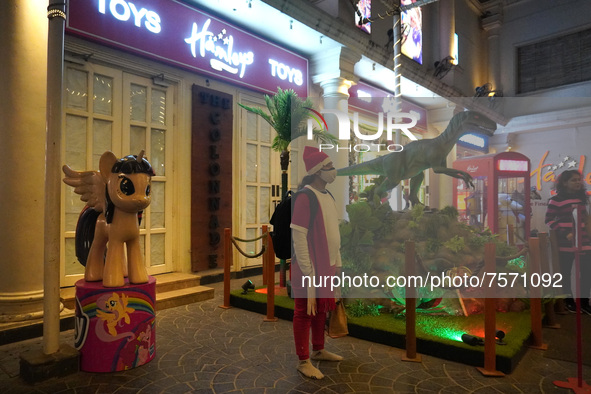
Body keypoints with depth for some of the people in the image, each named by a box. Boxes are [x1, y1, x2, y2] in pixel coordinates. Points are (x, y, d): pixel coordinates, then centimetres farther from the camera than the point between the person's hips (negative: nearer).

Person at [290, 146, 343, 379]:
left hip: (327, 266, 8)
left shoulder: (328, 196, 9)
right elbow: (298, 236, -19)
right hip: (310, 267, -8)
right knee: (305, 312, 5)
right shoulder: (305, 196, -16)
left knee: (321, 309, 19)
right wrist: (308, 270, -19)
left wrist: (337, 261, 14)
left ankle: (318, 350, 36)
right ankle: (303, 361, 19)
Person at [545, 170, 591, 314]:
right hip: (566, 241, -5)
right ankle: (569, 301, 20)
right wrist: (565, 234, -16)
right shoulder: (556, 200, -7)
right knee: (566, 273, 5)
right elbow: (549, 220, -8)